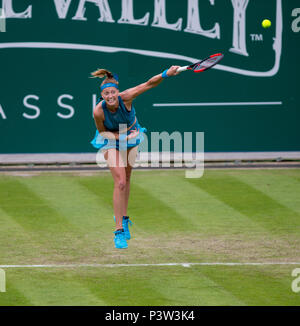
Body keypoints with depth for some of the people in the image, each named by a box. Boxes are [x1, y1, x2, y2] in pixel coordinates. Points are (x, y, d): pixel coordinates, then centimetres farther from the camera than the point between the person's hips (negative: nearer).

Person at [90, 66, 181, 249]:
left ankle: (123, 218, 38)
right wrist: (119, 136, -29)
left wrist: (166, 74, -52)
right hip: (110, 140, -3)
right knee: (120, 182, -16)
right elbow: (102, 131, -13)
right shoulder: (99, 111, -32)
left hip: (131, 136, 3)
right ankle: (119, 231, -16)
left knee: (126, 179, 16)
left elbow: (149, 84, -36)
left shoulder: (125, 98, -32)